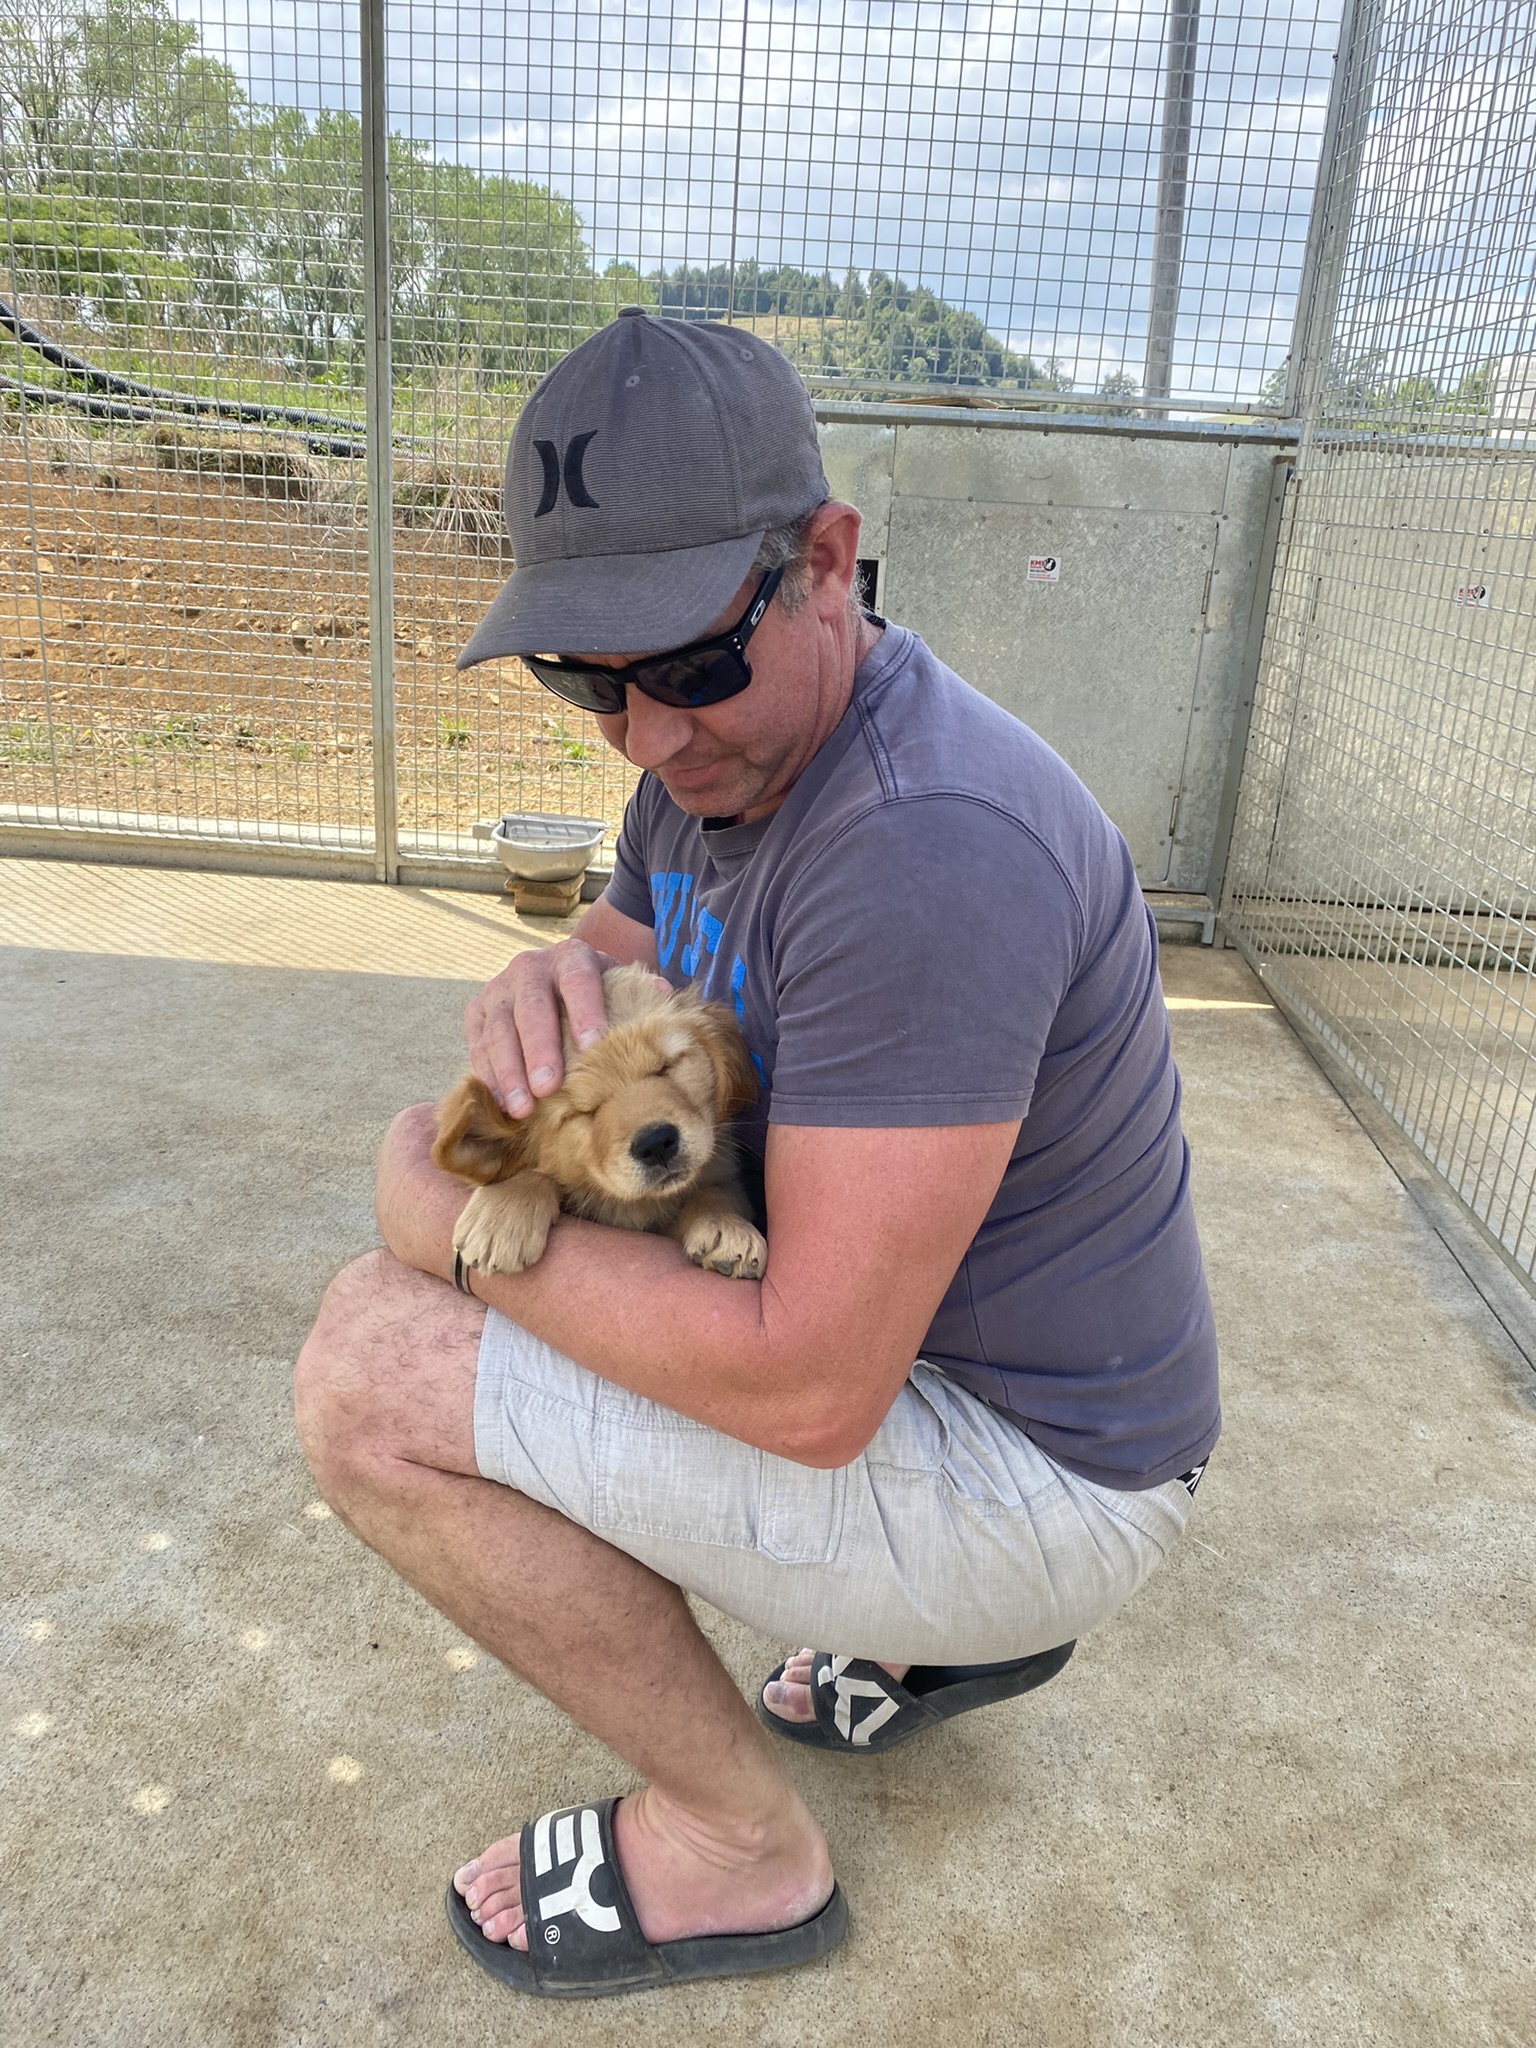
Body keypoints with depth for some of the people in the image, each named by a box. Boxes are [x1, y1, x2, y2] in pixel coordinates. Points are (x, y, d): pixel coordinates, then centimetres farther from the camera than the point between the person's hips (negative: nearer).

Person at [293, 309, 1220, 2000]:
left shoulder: (932, 846, -31)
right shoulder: (721, 745, 0)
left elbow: (811, 1389, -32)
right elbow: (635, 944, 14)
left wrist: (440, 1211, -19)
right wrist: (551, 981, -12)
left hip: (1035, 1483, -9)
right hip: (942, 1349, 9)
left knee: (373, 1370, -16)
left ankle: (738, 1843, 5)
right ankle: (954, 1630, 20)